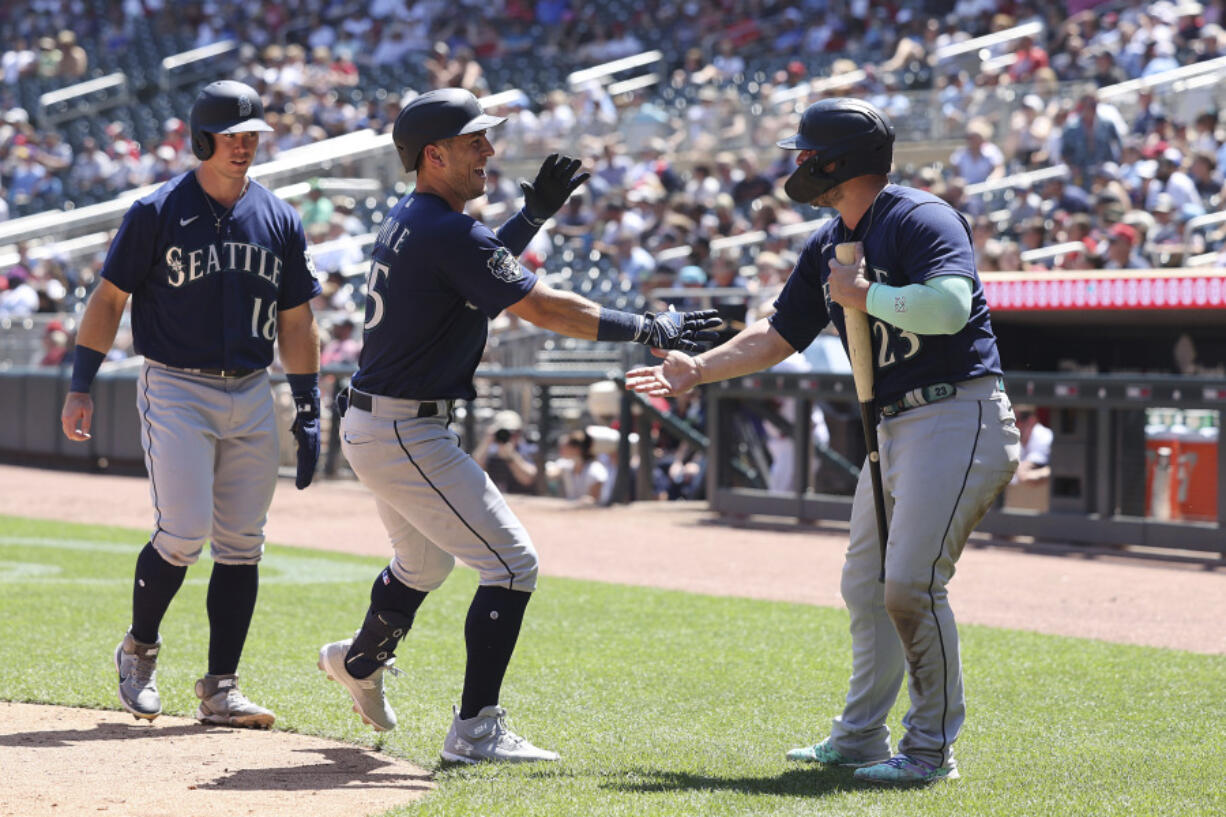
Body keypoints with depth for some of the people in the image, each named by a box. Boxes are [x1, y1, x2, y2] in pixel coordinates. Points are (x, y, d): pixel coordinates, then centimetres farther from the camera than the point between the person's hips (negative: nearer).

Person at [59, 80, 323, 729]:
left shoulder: (279, 220, 9)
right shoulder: (156, 212, -4)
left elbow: (296, 323, 13)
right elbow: (109, 298, 0)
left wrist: (309, 414, 9)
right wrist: (79, 386, -7)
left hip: (250, 395, 5)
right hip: (175, 390, -4)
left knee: (242, 545, 2)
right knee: (184, 532, -13)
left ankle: (220, 692, 7)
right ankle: (139, 650, 13)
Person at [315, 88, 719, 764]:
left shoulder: (406, 220, 10)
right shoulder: (447, 231, -19)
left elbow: (476, 268, 27)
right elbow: (540, 306, -21)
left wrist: (535, 213, 16)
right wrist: (647, 330, -18)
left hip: (370, 426, 10)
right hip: (406, 435, -10)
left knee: (424, 562, 31)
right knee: (512, 563, -9)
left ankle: (359, 662, 53)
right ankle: (474, 730, -9)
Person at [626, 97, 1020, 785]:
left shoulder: (920, 218, -14)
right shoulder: (828, 246, 15)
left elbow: (949, 304, -31)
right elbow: (777, 336, 22)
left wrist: (863, 295, -19)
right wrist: (698, 371, 15)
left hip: (958, 415, -10)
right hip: (893, 429, 10)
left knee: (911, 584, -15)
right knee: (866, 586, 14)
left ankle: (932, 748, -6)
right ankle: (861, 739, 26)